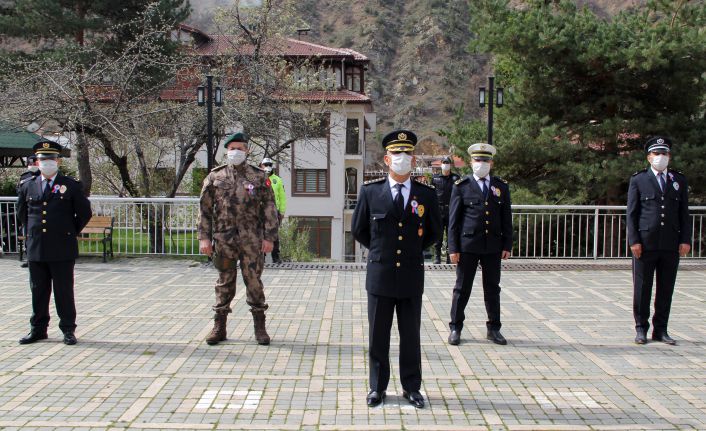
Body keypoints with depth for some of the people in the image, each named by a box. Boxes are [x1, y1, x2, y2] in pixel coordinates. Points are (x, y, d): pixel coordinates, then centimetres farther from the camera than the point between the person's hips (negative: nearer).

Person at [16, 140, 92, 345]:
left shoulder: (71, 186, 0)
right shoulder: (28, 186, 9)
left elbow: (84, 213, 6)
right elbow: (21, 212, 24)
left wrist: (70, 233, 6)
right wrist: (31, 232, 18)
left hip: (62, 250, -3)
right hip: (35, 249, 3)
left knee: (64, 290, 2)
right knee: (38, 291, 10)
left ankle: (68, 330, 11)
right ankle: (38, 329, 21)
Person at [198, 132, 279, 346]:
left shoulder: (259, 176, 3)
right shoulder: (215, 176, 6)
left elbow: (269, 208, 1)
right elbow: (205, 208, 6)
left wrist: (269, 237, -6)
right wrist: (204, 237, -2)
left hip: (252, 239, -1)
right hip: (223, 238, 1)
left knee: (254, 282, 3)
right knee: (224, 282, 8)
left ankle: (259, 327, 14)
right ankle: (219, 327, 18)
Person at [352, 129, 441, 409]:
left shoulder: (427, 194, 0)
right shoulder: (370, 192, -2)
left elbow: (434, 232, 13)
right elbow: (359, 230, 9)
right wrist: (380, 250, 10)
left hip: (411, 276, 1)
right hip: (380, 274, 0)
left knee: (411, 335, 10)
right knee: (378, 336, 9)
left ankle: (411, 388, 23)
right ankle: (377, 387, 22)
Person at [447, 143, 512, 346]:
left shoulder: (501, 186, 8)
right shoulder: (461, 186, 0)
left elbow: (506, 218, 9)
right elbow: (453, 219, -2)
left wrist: (507, 245, 3)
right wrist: (453, 247, -7)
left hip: (493, 246, 3)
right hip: (467, 245, -3)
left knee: (492, 289, 11)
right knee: (462, 288, 5)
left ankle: (494, 328, 22)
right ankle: (455, 328, 16)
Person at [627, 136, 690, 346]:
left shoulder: (679, 180, 12)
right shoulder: (638, 180, 5)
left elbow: (684, 213, 11)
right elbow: (631, 213, 2)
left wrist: (685, 240, 2)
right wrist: (634, 241, -7)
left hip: (671, 245, 3)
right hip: (645, 244, -2)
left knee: (666, 289, 7)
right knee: (642, 289, 3)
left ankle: (660, 330, 16)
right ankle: (641, 328, 13)